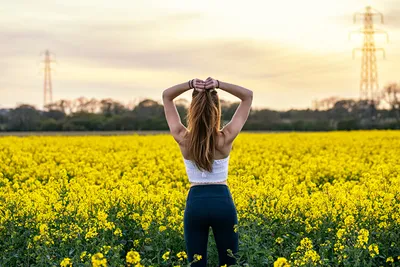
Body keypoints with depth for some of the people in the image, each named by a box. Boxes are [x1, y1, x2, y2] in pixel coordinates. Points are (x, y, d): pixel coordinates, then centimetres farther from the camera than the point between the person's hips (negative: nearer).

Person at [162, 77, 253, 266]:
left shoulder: (183, 139, -9)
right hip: (223, 203, 0)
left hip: (195, 203, 0)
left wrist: (190, 84, -15)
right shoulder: (226, 138, -11)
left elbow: (166, 96, 1)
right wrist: (218, 84, -17)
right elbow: (248, 96, -4)